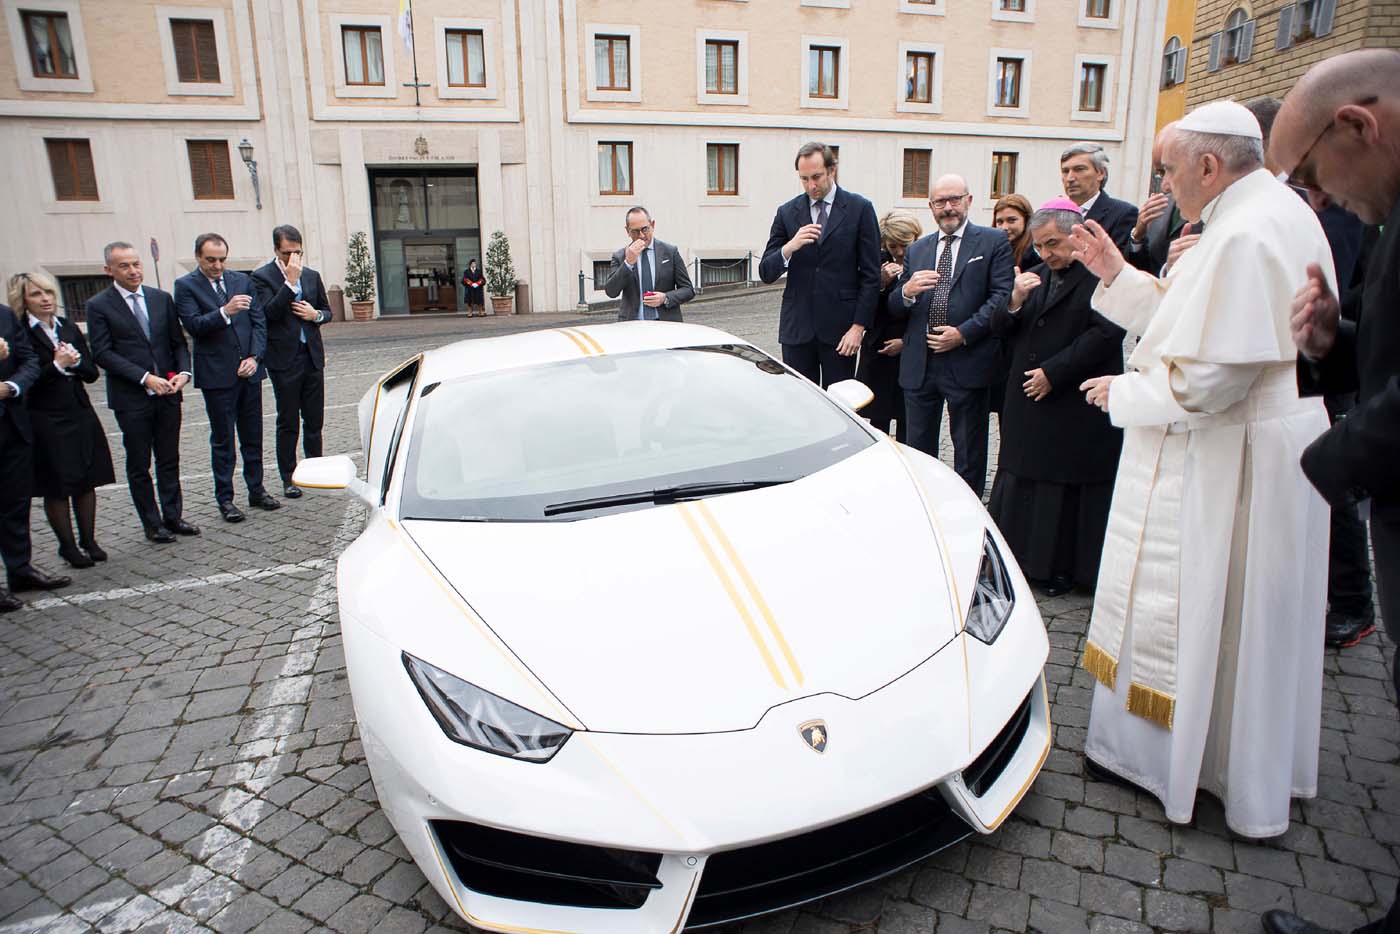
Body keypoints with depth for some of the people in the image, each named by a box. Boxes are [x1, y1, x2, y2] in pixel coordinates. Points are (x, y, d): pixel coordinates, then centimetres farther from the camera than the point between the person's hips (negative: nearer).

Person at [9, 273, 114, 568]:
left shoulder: (69, 328, 9)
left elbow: (92, 373, 8)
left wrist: (75, 361, -11)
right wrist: (57, 365, -20)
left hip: (80, 416, 5)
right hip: (46, 421, -5)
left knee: (87, 482, 9)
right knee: (56, 488, 4)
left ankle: (89, 540, 21)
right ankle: (68, 546, 15)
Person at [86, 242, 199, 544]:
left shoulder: (162, 298, 8)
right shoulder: (98, 305, -3)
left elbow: (178, 342, 10)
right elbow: (102, 353, -9)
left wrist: (183, 372, -8)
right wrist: (145, 378, -17)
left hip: (168, 393, 3)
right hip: (131, 398, -3)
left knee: (169, 461, 11)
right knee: (139, 466, 7)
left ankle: (173, 517, 21)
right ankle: (152, 524, 16)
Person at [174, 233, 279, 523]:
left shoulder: (242, 280, 10)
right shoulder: (185, 286, -1)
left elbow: (259, 321, 6)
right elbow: (193, 325, -13)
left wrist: (254, 357, -5)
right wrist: (224, 311, -28)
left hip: (249, 370, 4)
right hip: (217, 375, -4)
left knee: (253, 436, 11)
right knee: (222, 440, 3)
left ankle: (256, 490, 22)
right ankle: (224, 499, 11)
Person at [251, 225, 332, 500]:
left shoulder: (312, 275, 11)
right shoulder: (262, 276, -4)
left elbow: (327, 310, 18)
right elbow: (269, 312, -17)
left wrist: (316, 314, -5)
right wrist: (291, 281, -20)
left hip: (312, 356, 4)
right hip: (284, 359, -4)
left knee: (314, 419, 10)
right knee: (288, 422, 3)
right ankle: (288, 478, 12)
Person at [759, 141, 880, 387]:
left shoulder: (859, 209, 2)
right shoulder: (787, 212, 7)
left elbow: (871, 275, 1)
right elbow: (766, 273, 3)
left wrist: (859, 326, -7)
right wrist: (790, 247, -16)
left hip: (840, 328, -2)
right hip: (796, 328, 2)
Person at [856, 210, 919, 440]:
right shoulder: (879, 262, 1)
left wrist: (907, 342, -7)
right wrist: (881, 284, -16)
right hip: (878, 351, 2)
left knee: (907, 421, 4)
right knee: (877, 417, 6)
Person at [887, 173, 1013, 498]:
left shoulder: (993, 242, 2)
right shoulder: (917, 249, 15)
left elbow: (1003, 296, -7)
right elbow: (894, 309, 11)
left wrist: (964, 333, -17)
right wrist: (907, 292, -12)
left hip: (968, 363, -4)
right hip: (919, 364, 4)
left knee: (969, 450, 8)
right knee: (918, 447, 12)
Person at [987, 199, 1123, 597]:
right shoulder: (1035, 277, 12)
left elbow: (1105, 334, -15)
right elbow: (1000, 329, 10)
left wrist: (1054, 372, -16)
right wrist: (1015, 303, -10)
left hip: (1079, 404, -6)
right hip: (1027, 402, 6)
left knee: (1068, 486, 3)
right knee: (1022, 481, 11)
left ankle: (1064, 569, 15)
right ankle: (1023, 558, 23)